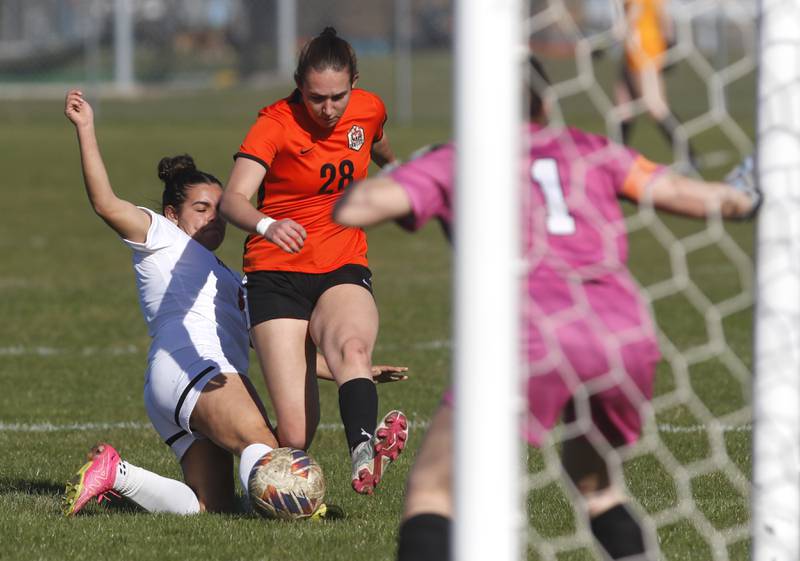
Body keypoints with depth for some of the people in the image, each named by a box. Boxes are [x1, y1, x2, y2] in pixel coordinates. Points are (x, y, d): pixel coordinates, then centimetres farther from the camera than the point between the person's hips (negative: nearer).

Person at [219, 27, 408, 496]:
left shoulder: (369, 109, 1)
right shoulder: (276, 123, -11)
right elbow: (233, 200, -25)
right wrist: (268, 225, -47)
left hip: (344, 270, 3)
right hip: (277, 276, -3)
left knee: (352, 346, -36)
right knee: (296, 434, -15)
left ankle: (366, 456, -62)